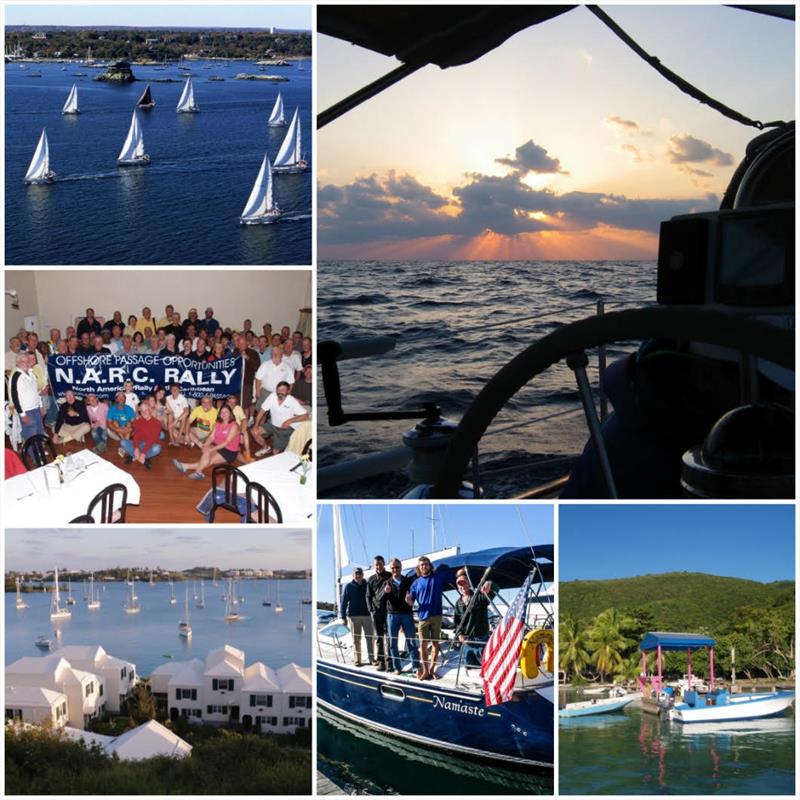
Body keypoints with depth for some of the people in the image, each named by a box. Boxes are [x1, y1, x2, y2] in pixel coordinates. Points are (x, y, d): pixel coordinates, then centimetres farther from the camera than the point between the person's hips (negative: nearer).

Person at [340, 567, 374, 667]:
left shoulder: (367, 585, 6)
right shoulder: (349, 586, 2)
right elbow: (343, 602, 2)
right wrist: (343, 617, -4)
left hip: (367, 614, 1)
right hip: (353, 615, -1)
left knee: (369, 638, -1)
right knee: (356, 639, 3)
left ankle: (371, 659, 4)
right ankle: (358, 660, 7)